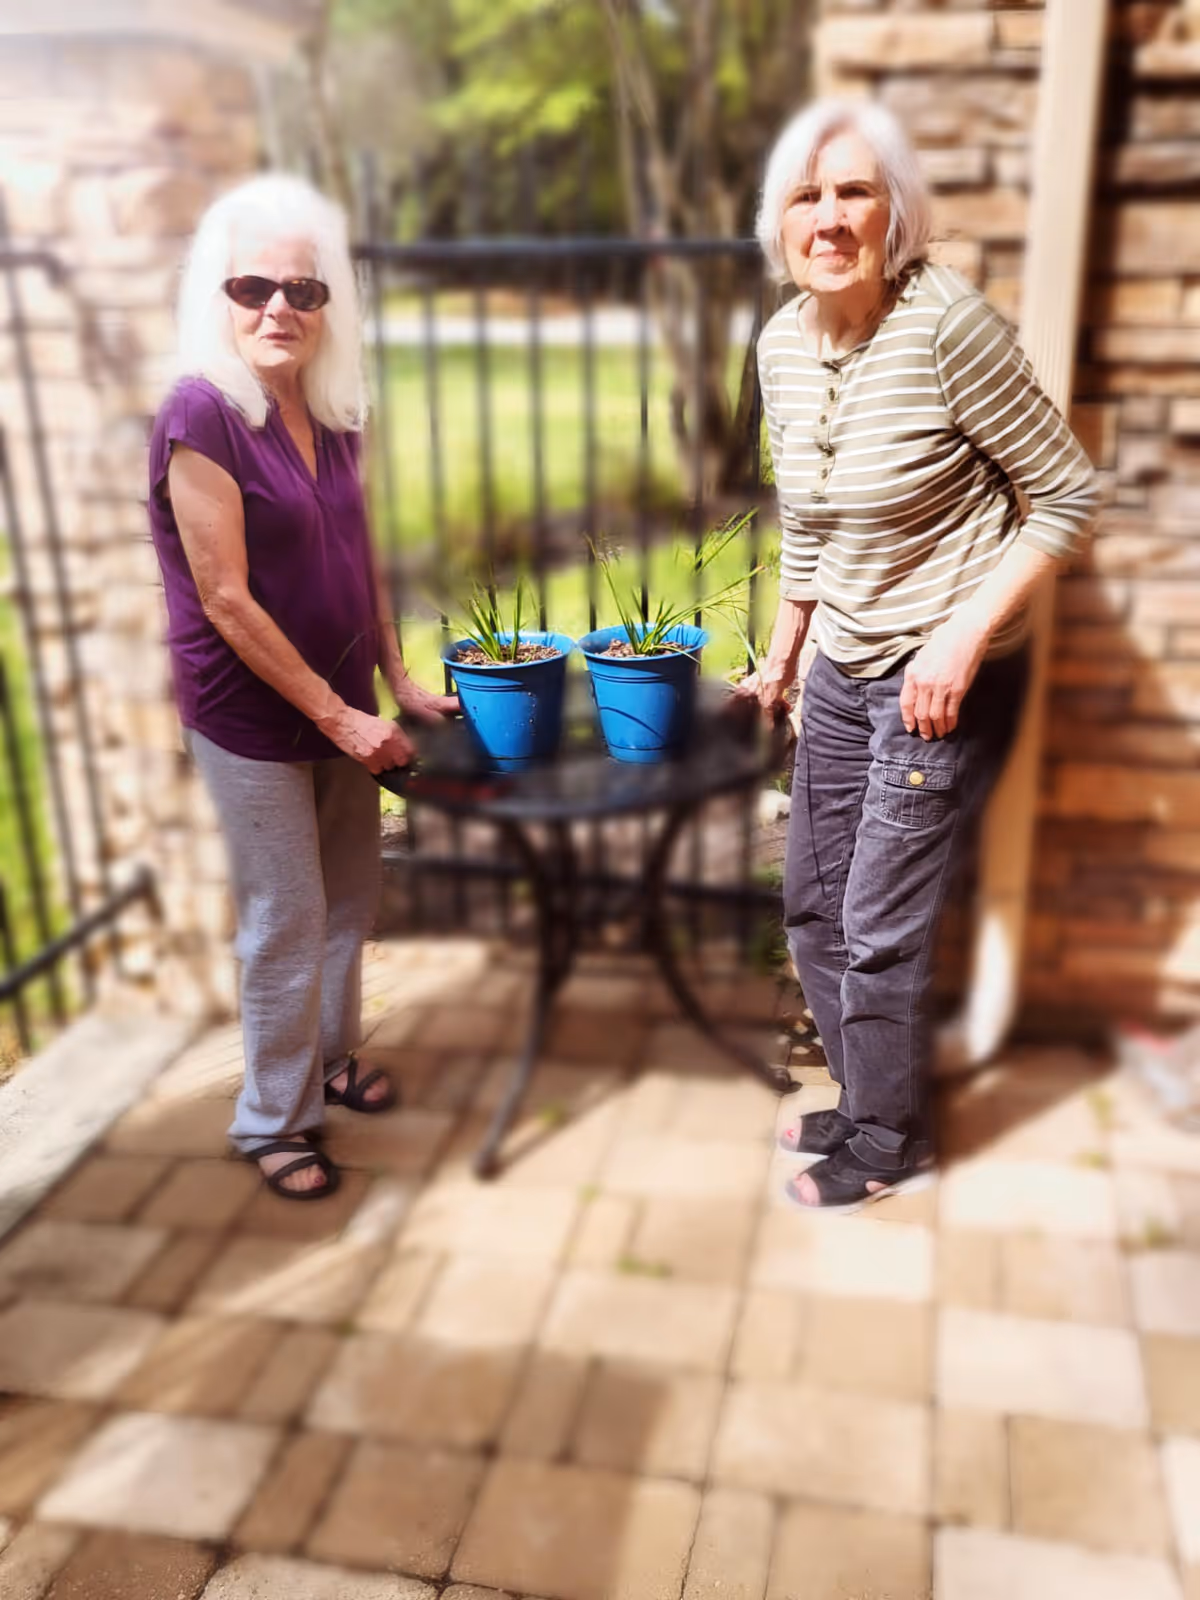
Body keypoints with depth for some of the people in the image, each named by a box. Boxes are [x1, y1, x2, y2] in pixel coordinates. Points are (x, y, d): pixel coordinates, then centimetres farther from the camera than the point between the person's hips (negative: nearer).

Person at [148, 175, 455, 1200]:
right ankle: (272, 1119, 23)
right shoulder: (202, 416, -18)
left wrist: (398, 682, 8)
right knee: (287, 919, 3)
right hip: (251, 718, -7)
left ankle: (332, 1057, 41)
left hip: (340, 705, 7)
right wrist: (337, 715, -17)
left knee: (352, 894, 18)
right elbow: (226, 601, -20)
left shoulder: (332, 416, 3)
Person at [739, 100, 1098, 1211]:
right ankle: (865, 1102, 38)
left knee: (878, 932, 1)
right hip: (843, 671, 7)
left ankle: (886, 1144, 26)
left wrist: (964, 635, -22)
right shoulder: (782, 343, 1)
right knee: (813, 909, 16)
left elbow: (1065, 498, -14)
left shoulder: (946, 324, -19)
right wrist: (781, 657, 20)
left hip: (943, 676, -7)